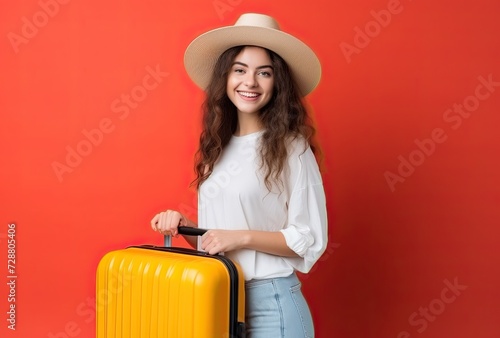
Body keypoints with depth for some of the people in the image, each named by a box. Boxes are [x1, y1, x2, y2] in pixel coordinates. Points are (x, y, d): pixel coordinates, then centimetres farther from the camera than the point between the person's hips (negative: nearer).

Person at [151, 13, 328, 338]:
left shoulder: (291, 148, -10)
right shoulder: (218, 148, 7)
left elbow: (311, 240, -11)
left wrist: (242, 237, -18)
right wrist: (182, 225, -3)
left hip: (270, 302, -5)